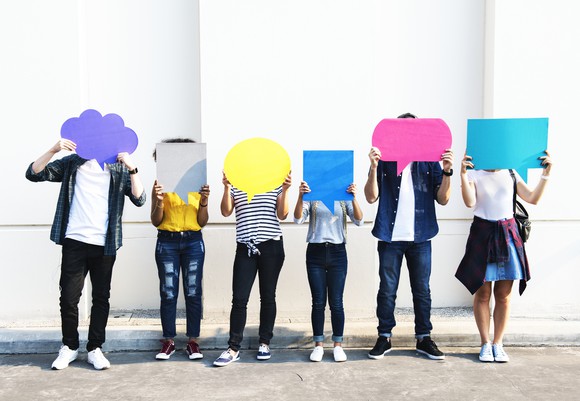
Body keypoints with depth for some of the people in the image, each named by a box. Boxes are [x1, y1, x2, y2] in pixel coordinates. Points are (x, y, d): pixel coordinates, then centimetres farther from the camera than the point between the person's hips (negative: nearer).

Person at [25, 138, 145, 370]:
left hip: (104, 245, 0)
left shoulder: (119, 168, 6)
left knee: (101, 298, 6)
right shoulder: (73, 163, 8)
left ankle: (95, 348, 18)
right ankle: (69, 347, 21)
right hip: (74, 242, 0)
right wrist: (54, 150, -12)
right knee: (68, 297, 3)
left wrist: (132, 169, -17)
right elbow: (33, 174, 2)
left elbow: (139, 199, -5)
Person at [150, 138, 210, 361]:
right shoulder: (161, 183, 2)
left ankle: (193, 342, 11)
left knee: (193, 293, 2)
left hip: (193, 242, 1)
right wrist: (159, 201, -17)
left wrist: (204, 201, -12)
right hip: (167, 242, -1)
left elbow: (202, 222, 4)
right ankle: (168, 341, 12)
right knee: (168, 294, 2)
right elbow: (156, 221, 0)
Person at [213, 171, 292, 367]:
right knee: (239, 298, -3)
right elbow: (226, 212, -3)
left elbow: (282, 215, 1)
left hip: (271, 246, 0)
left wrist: (285, 190, -10)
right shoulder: (236, 183, 8)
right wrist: (226, 187, -15)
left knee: (268, 296, 8)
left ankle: (265, 343, 20)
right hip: (245, 247, 0)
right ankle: (233, 348, 4)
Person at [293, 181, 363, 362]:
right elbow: (298, 219, -9)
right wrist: (300, 196, -24)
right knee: (318, 302, 3)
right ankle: (319, 345, 14)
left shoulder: (343, 197, 6)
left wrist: (354, 198, -22)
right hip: (315, 252, 0)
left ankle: (338, 345, 14)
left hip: (337, 253, 0)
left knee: (336, 302, 2)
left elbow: (358, 220, -7)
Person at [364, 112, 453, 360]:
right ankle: (384, 338, 16)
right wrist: (373, 167, -18)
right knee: (387, 290, 5)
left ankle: (424, 338, 21)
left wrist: (447, 172, -14)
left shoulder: (430, 161, 6)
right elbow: (371, 197, -6)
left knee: (422, 290, 9)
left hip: (420, 238, 1)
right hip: (390, 237, -1)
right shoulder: (384, 161, 3)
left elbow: (442, 199, 0)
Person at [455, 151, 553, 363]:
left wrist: (546, 173, -2)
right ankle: (485, 343, 13)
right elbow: (470, 202, -15)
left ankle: (498, 343, 16)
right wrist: (463, 174, -24)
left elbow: (532, 198, 3)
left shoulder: (511, 174, 10)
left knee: (503, 295, 5)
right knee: (483, 293, 2)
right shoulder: (474, 174, 1)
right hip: (483, 233, -3)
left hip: (508, 234, 3)